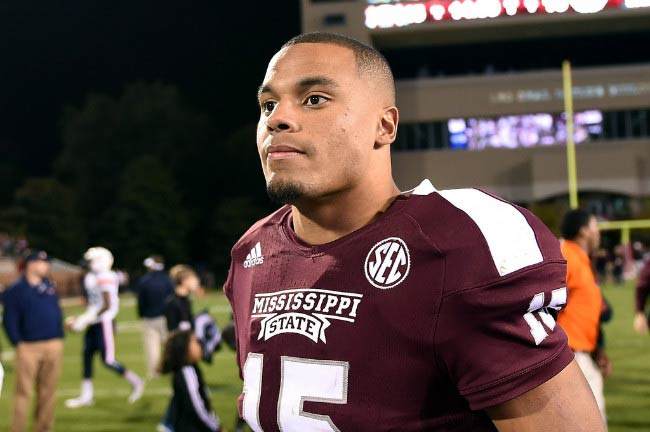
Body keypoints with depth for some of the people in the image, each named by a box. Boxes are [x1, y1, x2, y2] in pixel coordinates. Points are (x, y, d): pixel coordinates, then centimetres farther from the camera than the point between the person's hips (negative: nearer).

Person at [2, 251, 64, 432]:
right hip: (28, 347, -5)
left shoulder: (50, 286, 14)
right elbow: (9, 320, -4)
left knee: (48, 391, 7)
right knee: (23, 391, -6)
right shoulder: (15, 291, -2)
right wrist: (18, 343, -10)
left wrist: (59, 338, 9)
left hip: (53, 346, 5)